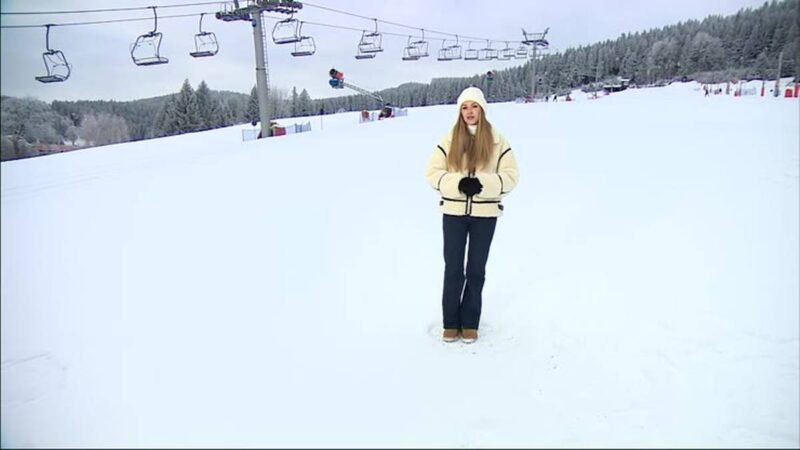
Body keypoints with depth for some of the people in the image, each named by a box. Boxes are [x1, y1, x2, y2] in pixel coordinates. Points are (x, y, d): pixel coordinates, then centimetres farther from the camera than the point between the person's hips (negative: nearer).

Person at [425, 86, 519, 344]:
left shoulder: (497, 141, -1)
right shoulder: (449, 140, 0)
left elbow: (510, 176, -4)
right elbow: (433, 173, -2)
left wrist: (482, 184, -21)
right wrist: (459, 183, -20)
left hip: (485, 214, 0)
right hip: (454, 212, 0)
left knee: (476, 270, 10)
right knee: (453, 269, 6)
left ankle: (470, 323, 23)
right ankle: (451, 323, 20)